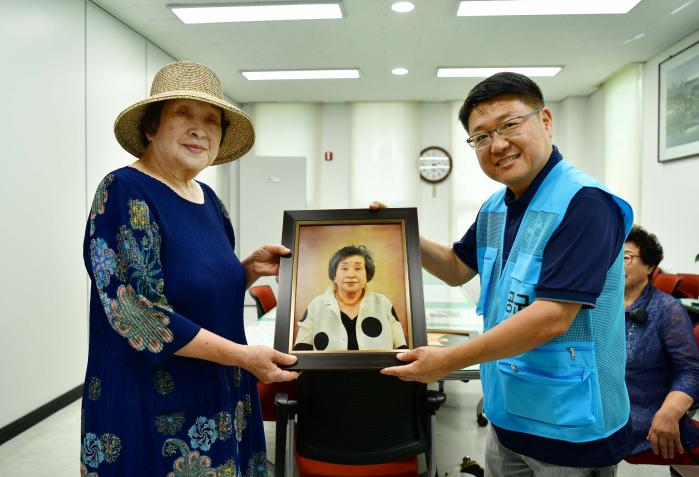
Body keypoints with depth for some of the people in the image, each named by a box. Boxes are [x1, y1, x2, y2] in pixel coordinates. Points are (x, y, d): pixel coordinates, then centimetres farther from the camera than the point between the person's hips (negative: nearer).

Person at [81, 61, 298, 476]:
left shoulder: (208, 199, 6)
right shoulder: (125, 192, -17)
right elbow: (136, 313, -23)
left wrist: (250, 269, -6)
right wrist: (243, 355, -22)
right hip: (153, 405, -7)